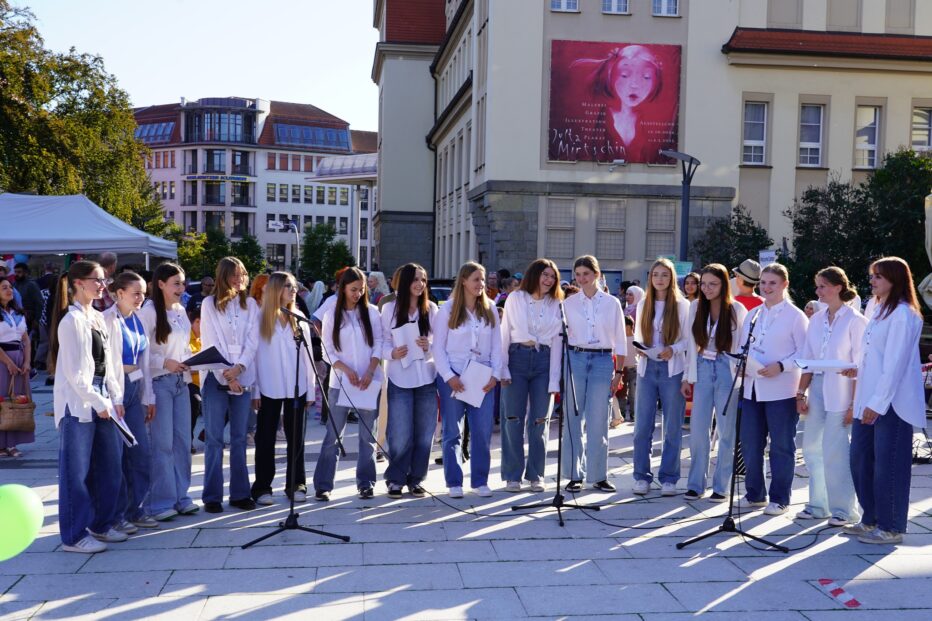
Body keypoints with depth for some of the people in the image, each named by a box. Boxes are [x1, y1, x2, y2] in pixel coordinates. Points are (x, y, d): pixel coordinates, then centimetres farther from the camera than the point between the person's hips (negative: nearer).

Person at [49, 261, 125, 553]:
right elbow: (75, 371, -16)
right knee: (77, 471, 0)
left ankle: (101, 524, 26)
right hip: (78, 402, -8)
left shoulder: (97, 318, 12)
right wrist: (99, 403, -12)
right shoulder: (71, 320, -12)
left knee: (109, 465, 12)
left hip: (102, 400, 8)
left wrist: (116, 398, 8)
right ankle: (74, 536, 10)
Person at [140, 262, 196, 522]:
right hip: (159, 382, -7)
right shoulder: (148, 311, -10)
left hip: (181, 381, 7)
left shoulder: (181, 311, 11)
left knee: (183, 440, 9)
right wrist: (165, 362, -19)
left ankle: (180, 496, 20)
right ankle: (161, 502, 6)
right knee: (162, 443, -3)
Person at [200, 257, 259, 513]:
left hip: (243, 377, 3)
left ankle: (240, 493, 13)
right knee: (214, 439, -1)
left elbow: (253, 341, 1)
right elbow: (209, 343, -5)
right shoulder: (209, 304, 0)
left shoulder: (250, 304, 8)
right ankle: (212, 496, 5)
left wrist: (239, 368, -14)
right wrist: (226, 376, -11)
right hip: (216, 377, -3)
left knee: (239, 438, 7)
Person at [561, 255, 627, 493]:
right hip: (575, 359, 1)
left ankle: (599, 475, 11)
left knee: (598, 422, 0)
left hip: (603, 360, -1)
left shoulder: (612, 303, 6)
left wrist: (619, 372, 2)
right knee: (573, 420, 1)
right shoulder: (568, 303, 7)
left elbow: (620, 341, 8)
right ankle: (574, 475, 11)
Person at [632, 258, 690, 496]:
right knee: (642, 425, 2)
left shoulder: (682, 305, 1)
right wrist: (639, 349, -6)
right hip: (647, 368, 3)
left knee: (672, 427, 3)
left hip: (672, 370, -2)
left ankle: (669, 478, 12)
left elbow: (689, 340, 0)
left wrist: (673, 349, -17)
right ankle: (642, 476, 11)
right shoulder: (643, 305, 11)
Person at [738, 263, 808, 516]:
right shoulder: (752, 315, 15)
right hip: (752, 388, 6)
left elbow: (804, 353, -8)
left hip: (781, 390, -6)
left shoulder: (795, 316, -3)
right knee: (750, 443, 10)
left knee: (781, 445, 2)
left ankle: (779, 499, 12)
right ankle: (755, 494, 23)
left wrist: (780, 366, -20)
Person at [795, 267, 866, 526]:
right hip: (817, 388, 6)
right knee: (812, 448, 9)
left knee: (835, 452, -4)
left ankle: (843, 509, 11)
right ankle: (818, 505, 21)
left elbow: (860, 366, -10)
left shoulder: (855, 321, -7)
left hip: (841, 392, -6)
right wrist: (801, 393, 6)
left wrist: (855, 403, -13)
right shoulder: (816, 319, 11)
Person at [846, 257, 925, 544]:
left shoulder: (903, 314, -12)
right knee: (860, 461, 10)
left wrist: (878, 402, -19)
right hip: (868, 401, 9)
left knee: (888, 466, -1)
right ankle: (871, 519, 22)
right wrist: (857, 370, 8)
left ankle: (890, 527, 10)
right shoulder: (878, 311, 17)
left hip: (891, 404, -9)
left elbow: (895, 363, -17)